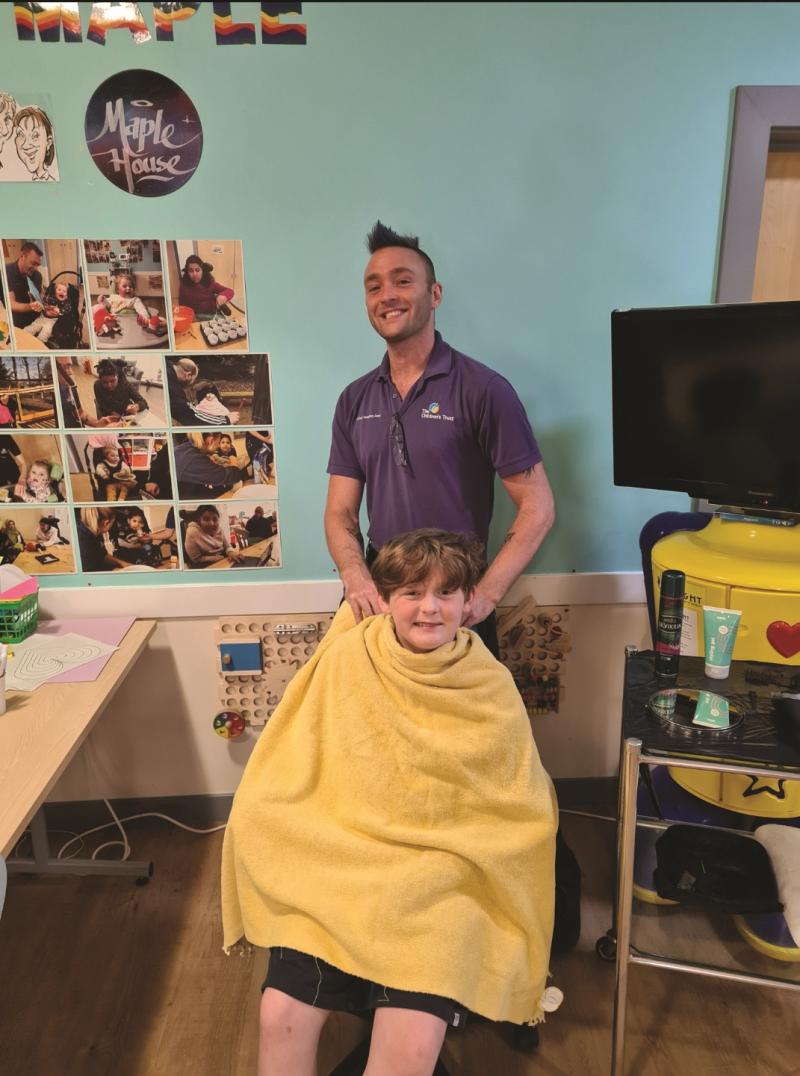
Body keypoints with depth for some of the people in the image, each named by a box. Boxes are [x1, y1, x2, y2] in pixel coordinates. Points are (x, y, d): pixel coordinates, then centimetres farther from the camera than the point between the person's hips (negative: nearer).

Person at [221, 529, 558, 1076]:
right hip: (336, 868, 1)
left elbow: (520, 813, 8)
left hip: (439, 883, 0)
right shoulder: (346, 658, -4)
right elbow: (286, 778, 5)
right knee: (282, 1016, -17)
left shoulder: (492, 690, -4)